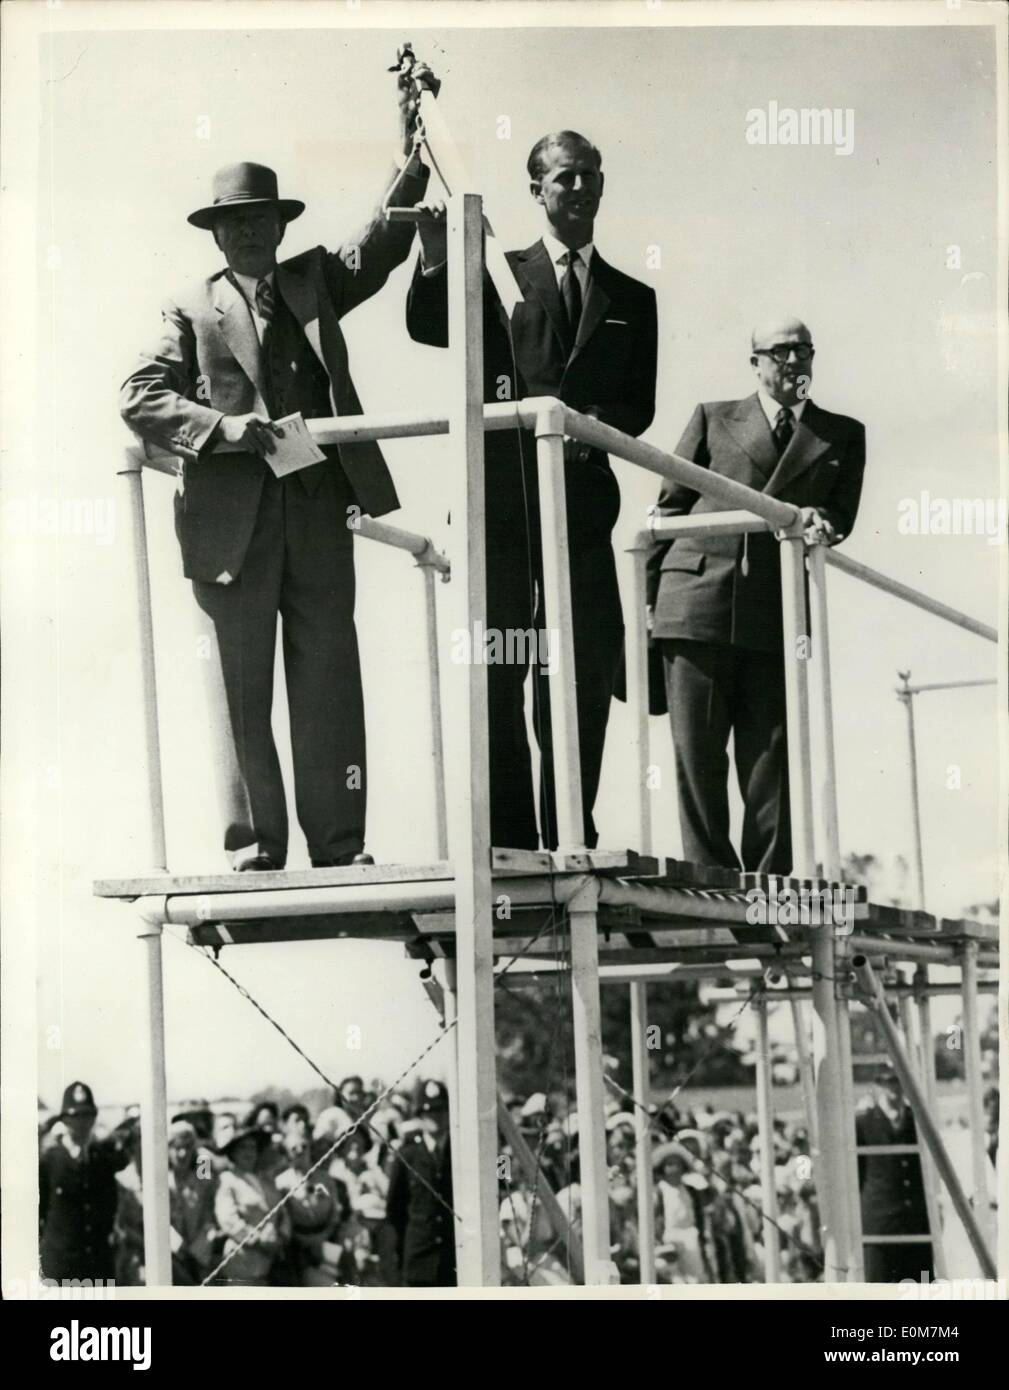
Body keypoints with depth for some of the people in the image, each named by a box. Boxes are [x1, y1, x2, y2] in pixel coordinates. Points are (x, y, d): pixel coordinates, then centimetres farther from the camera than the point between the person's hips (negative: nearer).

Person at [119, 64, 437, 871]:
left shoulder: (314, 282, 16)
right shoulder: (193, 313, 7)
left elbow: (381, 247, 1)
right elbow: (139, 399, -2)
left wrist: (411, 158, -12)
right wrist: (226, 427, -16)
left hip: (319, 511, 2)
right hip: (233, 523, -2)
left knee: (329, 683, 3)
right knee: (242, 692, 1)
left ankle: (338, 849, 6)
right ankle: (252, 851, 6)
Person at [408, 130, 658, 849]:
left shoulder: (632, 298, 17)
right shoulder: (501, 275, 12)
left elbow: (639, 407, 11)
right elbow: (429, 328, -3)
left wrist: (595, 423, -9)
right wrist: (437, 260, -19)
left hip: (583, 500, 2)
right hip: (503, 498, -2)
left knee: (587, 669, 0)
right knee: (496, 668, -2)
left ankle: (570, 835, 8)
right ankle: (508, 836, 2)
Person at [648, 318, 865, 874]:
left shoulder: (842, 435, 18)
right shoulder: (714, 419, 15)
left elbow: (842, 513, 10)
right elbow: (670, 508, 13)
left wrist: (821, 519, -15)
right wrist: (651, 594, 6)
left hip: (778, 612, 1)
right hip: (698, 602, -1)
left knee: (771, 756, -1)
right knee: (696, 754, -3)